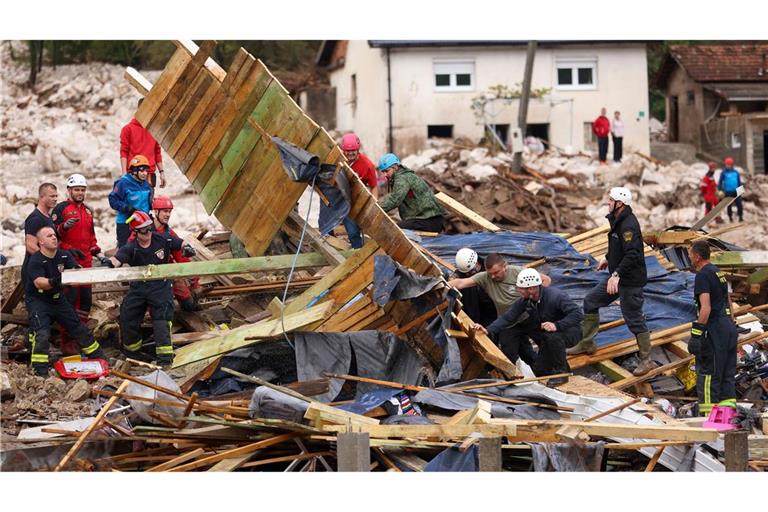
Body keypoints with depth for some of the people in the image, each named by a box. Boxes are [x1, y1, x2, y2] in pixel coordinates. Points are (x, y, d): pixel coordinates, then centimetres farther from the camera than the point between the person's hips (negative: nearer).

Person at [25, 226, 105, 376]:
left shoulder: (64, 256, -1)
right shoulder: (35, 261, -20)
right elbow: (39, 283, -35)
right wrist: (52, 282, -55)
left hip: (57, 299, 6)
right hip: (38, 300, -6)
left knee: (77, 327, 15)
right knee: (42, 333, -23)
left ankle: (97, 355, 30)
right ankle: (40, 369, -20)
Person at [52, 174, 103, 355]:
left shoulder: (87, 210, 20)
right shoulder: (61, 209, -3)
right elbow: (53, 234, -9)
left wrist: (96, 251, 18)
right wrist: (64, 226, -27)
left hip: (85, 262, 7)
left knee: (86, 299, 9)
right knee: (70, 299, -12)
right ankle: (67, 341, -11)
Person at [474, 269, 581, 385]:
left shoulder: (556, 296, -28)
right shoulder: (525, 301, -8)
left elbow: (577, 314, -33)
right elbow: (507, 317, -12)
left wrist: (557, 325, -44)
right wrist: (489, 330, -26)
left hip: (570, 331, -7)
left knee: (553, 337, -37)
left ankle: (561, 372, -18)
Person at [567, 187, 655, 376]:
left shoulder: (628, 225, -24)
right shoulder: (618, 221, 8)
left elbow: (631, 254, -32)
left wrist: (616, 275, -37)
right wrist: (608, 258, 33)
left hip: (630, 280, -10)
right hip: (617, 276, 10)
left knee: (634, 319, -3)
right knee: (590, 301, 15)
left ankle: (646, 360, 7)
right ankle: (587, 344, 26)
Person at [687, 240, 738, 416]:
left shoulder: (703, 275, -12)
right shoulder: (719, 273, 17)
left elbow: (706, 307, -20)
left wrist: (697, 333, -21)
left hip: (714, 329, -9)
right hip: (728, 325, 9)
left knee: (708, 372, -5)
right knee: (727, 373, 11)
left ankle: (709, 413, -7)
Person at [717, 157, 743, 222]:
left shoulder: (735, 172, 6)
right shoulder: (724, 172, -3)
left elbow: (739, 181, 15)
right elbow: (720, 182, -1)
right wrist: (720, 190, -8)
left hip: (736, 191, 2)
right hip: (728, 192, -2)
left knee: (740, 205, -4)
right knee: (729, 206, 6)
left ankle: (740, 218, 6)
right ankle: (730, 218, 18)